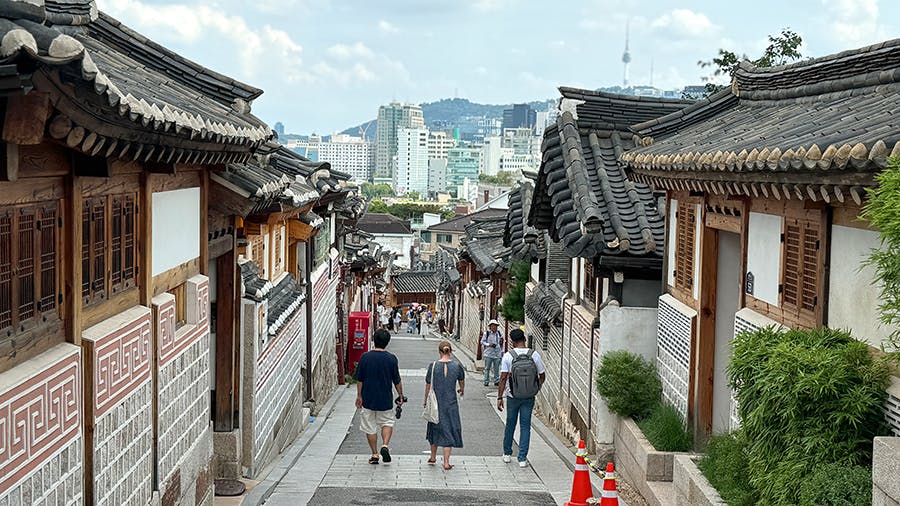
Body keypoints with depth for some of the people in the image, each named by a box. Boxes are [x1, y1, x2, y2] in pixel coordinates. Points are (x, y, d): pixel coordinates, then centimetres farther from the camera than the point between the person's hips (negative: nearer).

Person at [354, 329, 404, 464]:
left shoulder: (365, 357, -7)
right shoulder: (391, 359, -8)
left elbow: (359, 379, -2)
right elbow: (397, 381, -2)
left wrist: (359, 396, 9)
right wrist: (400, 396, 12)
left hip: (368, 399, 0)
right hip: (385, 400, 0)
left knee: (370, 427, 11)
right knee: (387, 423, 17)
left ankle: (374, 455, 13)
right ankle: (385, 445, -6)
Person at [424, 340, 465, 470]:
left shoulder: (433, 366, -9)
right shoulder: (457, 366, -5)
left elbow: (428, 386, -3)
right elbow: (462, 382, 13)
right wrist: (462, 390, 36)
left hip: (436, 403, 1)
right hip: (451, 404, 0)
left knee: (436, 429, 19)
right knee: (449, 431, 6)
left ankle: (433, 457, 31)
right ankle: (446, 462, 2)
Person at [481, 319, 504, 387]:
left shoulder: (499, 333, 10)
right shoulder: (486, 333, -1)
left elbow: (502, 343, 19)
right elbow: (482, 341, 2)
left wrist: (502, 351, 14)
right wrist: (489, 344, -14)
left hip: (497, 354, 3)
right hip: (488, 353, -3)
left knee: (496, 368, 3)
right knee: (487, 368, 1)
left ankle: (496, 381, 9)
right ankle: (486, 381, 6)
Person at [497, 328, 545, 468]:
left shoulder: (508, 356, -10)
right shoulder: (534, 355, -4)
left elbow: (503, 378, -11)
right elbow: (542, 376, 2)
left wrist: (500, 397, -6)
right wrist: (536, 389, 19)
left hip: (513, 397, -1)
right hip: (529, 398, 1)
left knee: (510, 425, 16)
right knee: (525, 426, 6)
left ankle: (507, 454, 30)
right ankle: (523, 459, 4)